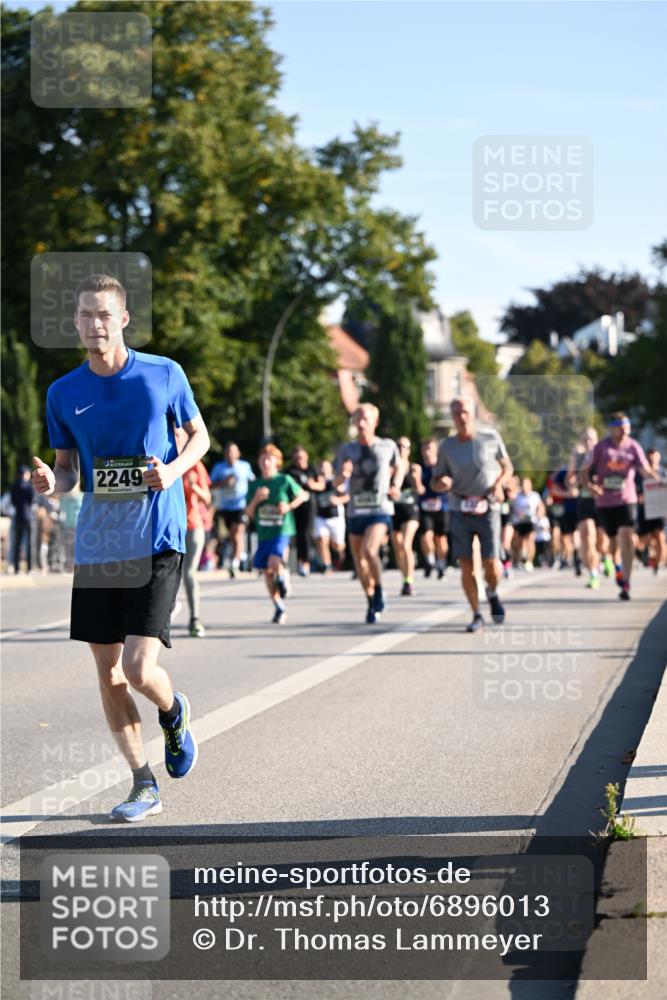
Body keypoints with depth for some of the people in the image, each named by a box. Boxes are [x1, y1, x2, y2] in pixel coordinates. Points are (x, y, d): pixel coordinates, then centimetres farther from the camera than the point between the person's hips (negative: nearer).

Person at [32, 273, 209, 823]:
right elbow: (68, 471, 11)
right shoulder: (63, 393, 4)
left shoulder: (164, 375, -3)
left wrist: (174, 469, -11)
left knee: (139, 669, -14)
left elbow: (199, 435, 10)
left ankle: (175, 714, 23)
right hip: (96, 545, 4)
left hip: (156, 540, -4)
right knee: (108, 672, 5)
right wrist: (51, 482, -13)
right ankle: (144, 785, 20)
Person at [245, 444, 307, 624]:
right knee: (267, 572, 7)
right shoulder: (255, 485, 8)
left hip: (282, 530, -5)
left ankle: (283, 575, 7)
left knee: (274, 562, -28)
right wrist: (256, 499, -10)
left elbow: (303, 495, 8)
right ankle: (279, 609, 20)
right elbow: (249, 514, 8)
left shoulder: (285, 480, -3)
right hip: (263, 533, 5)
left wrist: (289, 506, -9)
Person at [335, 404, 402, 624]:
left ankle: (379, 592, -4)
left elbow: (398, 467, 21)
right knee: (359, 559, 8)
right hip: (355, 512, 3)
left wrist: (396, 486, 3)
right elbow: (337, 484, 1)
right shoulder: (347, 449, 2)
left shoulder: (388, 446, 1)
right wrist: (343, 476, -21)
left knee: (369, 550, -25)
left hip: (380, 509, -3)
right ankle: (371, 603, 26)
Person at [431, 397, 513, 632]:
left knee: (491, 564, -7)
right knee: (466, 566, -4)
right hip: (460, 512, 1)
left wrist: (499, 484, -8)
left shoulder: (491, 438, 0)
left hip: (488, 509, -1)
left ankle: (492, 594, 27)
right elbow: (436, 481, 9)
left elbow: (507, 467, 12)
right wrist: (441, 483, -15)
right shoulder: (447, 446, 3)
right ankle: (476, 615, 9)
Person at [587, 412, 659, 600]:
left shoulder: (633, 447, 0)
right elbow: (589, 471, 3)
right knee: (613, 540, 10)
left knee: (626, 538, -16)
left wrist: (658, 479, -28)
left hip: (626, 500, -1)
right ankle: (618, 567, 42)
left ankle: (625, 584, -16)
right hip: (605, 501, 1)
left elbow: (645, 469, -10)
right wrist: (591, 484, -16)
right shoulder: (601, 447, 0)